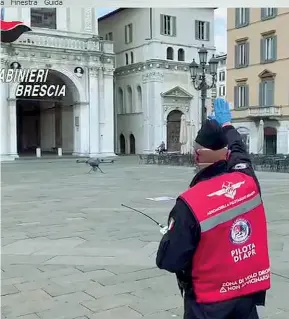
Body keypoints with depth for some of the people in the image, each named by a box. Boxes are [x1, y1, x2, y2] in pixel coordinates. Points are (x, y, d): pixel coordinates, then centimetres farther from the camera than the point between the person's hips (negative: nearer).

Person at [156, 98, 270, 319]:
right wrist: (227, 124, 32)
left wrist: (170, 234, 2)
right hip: (251, 289, 5)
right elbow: (239, 150, 14)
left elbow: (168, 261, -18)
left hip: (210, 301, -4)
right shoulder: (248, 181, -11)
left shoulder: (190, 203, -25)